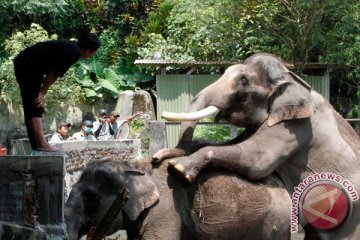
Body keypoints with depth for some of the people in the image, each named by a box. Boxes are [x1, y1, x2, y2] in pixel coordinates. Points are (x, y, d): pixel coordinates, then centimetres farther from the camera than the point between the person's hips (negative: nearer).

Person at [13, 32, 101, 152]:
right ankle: (41, 144, -15)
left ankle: (37, 144, 16)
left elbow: (53, 73, 11)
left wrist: (42, 92, 6)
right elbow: (55, 74, -13)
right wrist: (42, 92, -4)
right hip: (29, 67, -10)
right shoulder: (74, 53, -17)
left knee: (31, 107, 11)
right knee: (35, 107, -12)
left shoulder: (71, 47, 13)